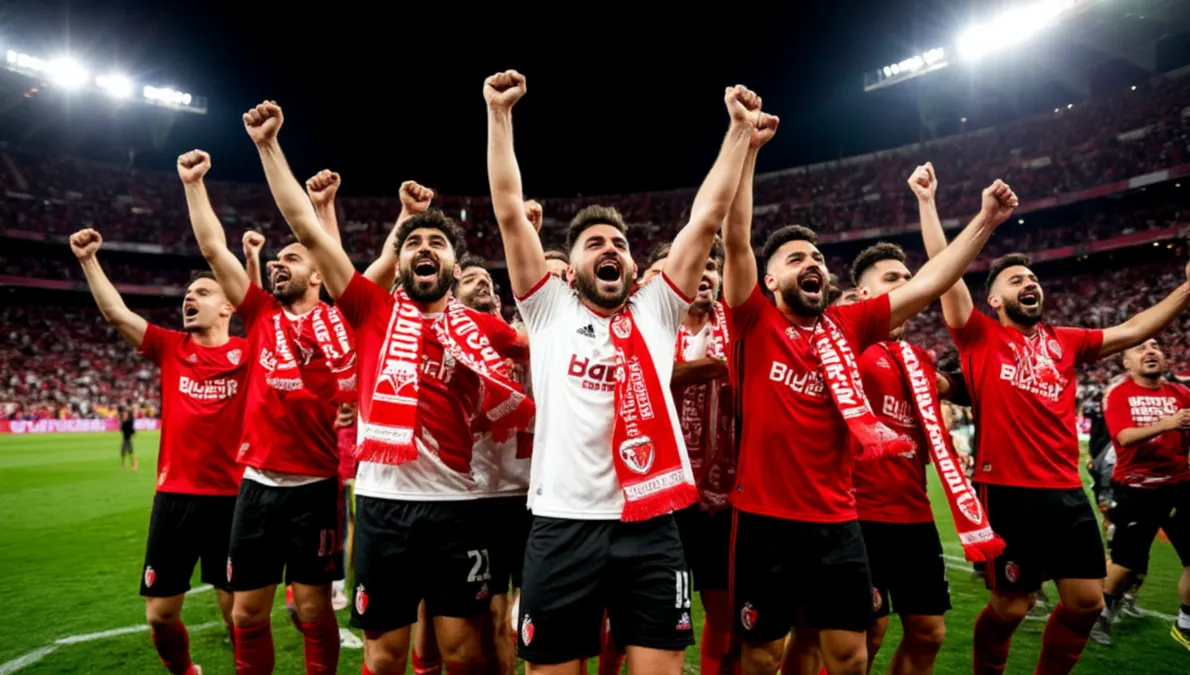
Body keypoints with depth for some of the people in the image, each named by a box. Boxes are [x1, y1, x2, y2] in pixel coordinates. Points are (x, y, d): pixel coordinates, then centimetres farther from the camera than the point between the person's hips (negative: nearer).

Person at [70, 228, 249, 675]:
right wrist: (88, 259, 2)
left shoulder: (246, 352, -2)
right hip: (174, 495, 4)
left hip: (231, 497, -3)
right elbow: (115, 312, 4)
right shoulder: (170, 348, 7)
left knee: (238, 612, 4)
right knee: (159, 614, 11)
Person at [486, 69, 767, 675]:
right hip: (564, 524, -1)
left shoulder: (655, 312, 10)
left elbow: (707, 217, 9)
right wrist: (499, 112, 2)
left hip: (650, 526, 2)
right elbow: (509, 210, 3)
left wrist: (740, 129, 10)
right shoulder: (550, 310, 7)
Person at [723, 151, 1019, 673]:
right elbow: (736, 239, -15)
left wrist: (985, 221, 3)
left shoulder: (848, 325, 7)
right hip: (765, 521, -4)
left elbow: (929, 284, 8)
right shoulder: (755, 324, -5)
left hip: (837, 522, 4)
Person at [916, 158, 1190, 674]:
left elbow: (1132, 331, 17)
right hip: (1007, 491, -5)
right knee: (1010, 606, 3)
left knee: (1086, 601, 11)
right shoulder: (980, 337, -1)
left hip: (1066, 490, 6)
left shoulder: (1065, 342, 15)